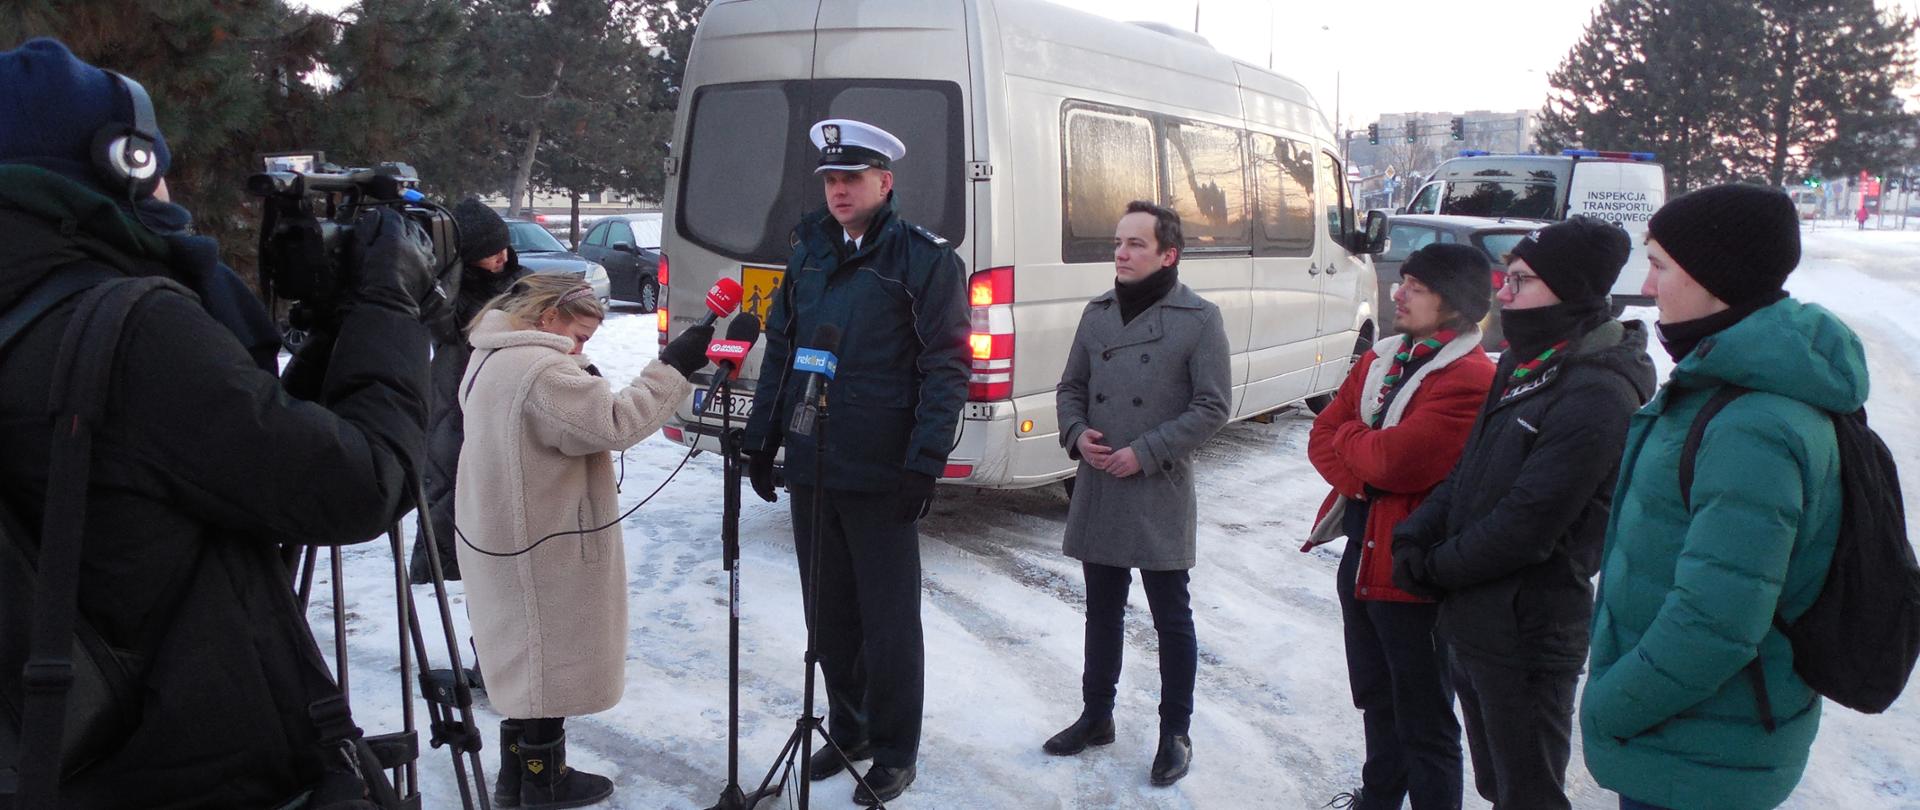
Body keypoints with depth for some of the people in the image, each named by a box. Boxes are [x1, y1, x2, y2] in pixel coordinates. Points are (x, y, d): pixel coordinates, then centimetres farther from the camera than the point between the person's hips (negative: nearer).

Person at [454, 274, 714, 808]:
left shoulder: (491, 359, 10)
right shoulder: (543, 369, -24)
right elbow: (616, 423, -27)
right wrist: (673, 367, -23)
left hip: (509, 540, 10)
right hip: (543, 548, -10)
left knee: (528, 658, 20)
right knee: (550, 663, 5)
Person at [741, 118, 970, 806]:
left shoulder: (924, 259, -6)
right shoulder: (809, 253, 12)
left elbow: (946, 369, -10)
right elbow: (779, 353, 17)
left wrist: (924, 462, -16)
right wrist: (760, 439, 13)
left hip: (881, 478, -6)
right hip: (809, 471, 6)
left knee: (888, 622, 5)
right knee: (828, 613, 16)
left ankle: (893, 753, 20)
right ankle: (847, 731, 33)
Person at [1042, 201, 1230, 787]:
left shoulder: (1199, 319, -7)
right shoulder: (1098, 312, 8)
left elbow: (1213, 407, -10)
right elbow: (1071, 386, 15)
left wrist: (1145, 453, -15)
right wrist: (1076, 433, -5)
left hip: (1160, 495, -5)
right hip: (1097, 489, 5)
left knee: (1172, 620, 6)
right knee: (1103, 610, 17)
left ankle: (1176, 734, 19)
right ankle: (1096, 716, 31)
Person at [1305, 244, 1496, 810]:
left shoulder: (1471, 380, -20)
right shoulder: (1380, 360, 9)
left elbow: (1394, 460, -27)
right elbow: (1322, 437, 5)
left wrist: (1348, 434, -8)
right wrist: (1362, 477, -14)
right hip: (1362, 556, 9)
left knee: (1424, 721, 5)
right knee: (1376, 699, 25)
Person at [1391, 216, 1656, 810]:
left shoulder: (1597, 396, -21)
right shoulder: (1524, 366, 10)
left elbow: (1526, 527, -23)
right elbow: (1467, 474, 13)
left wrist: (1435, 567, -11)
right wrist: (1414, 536, -3)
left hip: (1527, 634, -9)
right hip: (1474, 622, 9)